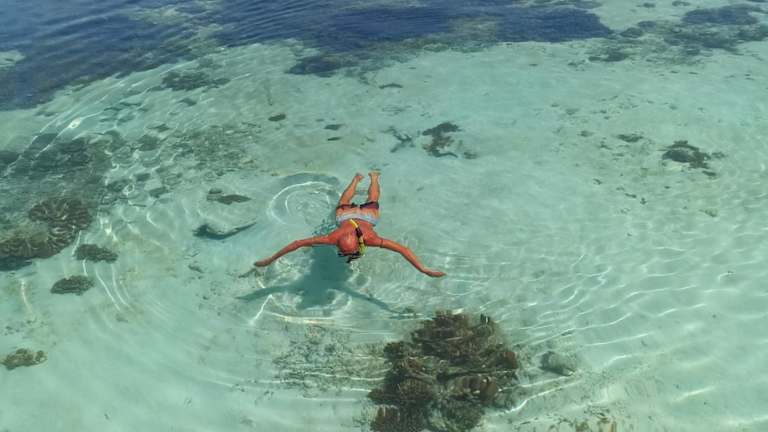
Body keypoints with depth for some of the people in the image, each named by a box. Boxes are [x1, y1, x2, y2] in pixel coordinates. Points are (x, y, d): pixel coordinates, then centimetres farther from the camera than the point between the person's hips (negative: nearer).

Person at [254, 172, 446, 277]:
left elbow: (402, 249, -49)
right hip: (346, 215, 1)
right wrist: (270, 259, -42)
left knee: (372, 200, 35)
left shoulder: (370, 239, -48)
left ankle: (373, 177, 65)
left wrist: (424, 270, -53)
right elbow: (298, 243, -43)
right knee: (343, 203, 38)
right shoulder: (334, 238, -45)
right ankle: (356, 179, 67)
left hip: (368, 215, -1)